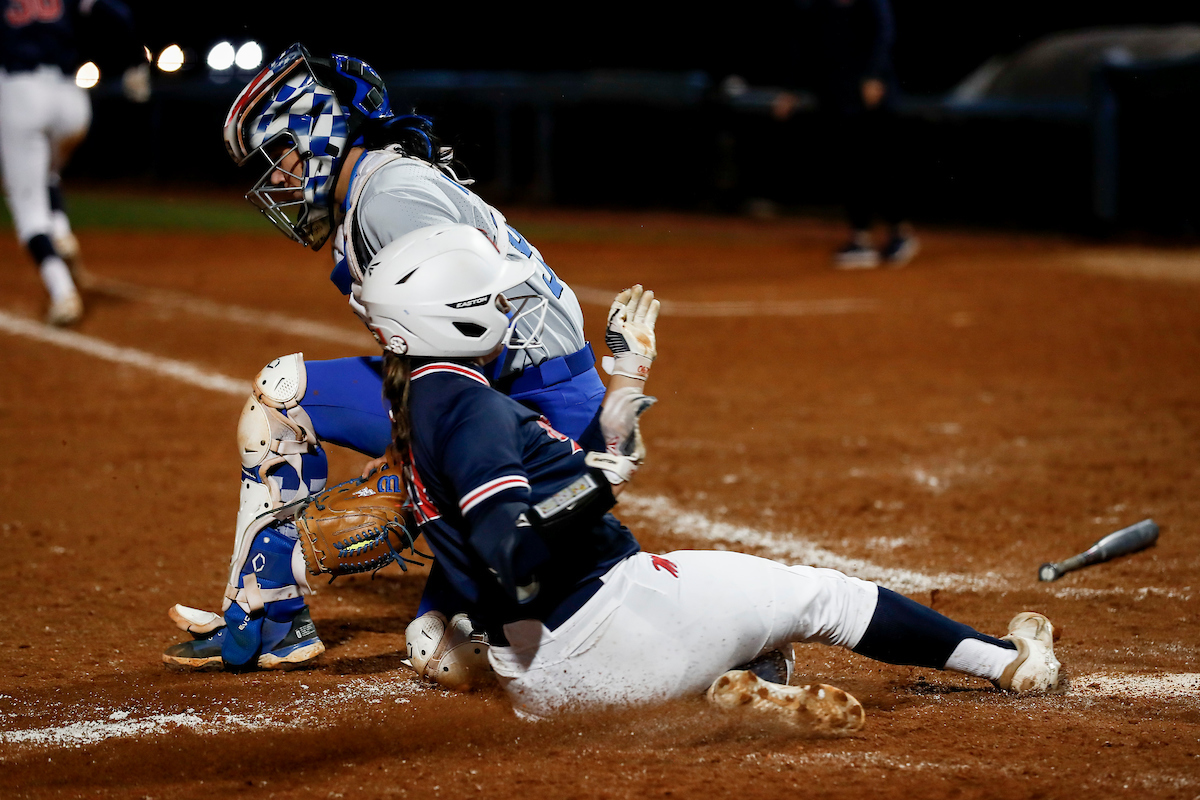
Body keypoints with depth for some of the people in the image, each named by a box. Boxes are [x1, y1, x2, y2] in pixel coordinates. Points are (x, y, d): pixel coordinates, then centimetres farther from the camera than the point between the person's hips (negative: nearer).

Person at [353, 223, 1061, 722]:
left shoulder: (425, 405, 15)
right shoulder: (465, 402, -18)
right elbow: (513, 554, -29)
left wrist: (625, 379, 24)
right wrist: (596, 488, -37)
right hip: (601, 620, -9)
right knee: (818, 595, 7)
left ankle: (725, 687, -9)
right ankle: (1007, 660, 17)